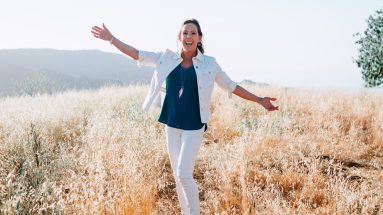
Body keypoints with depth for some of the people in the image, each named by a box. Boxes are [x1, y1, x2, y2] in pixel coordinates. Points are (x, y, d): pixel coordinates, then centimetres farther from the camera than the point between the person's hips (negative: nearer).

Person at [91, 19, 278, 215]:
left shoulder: (209, 64, -2)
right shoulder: (166, 58, 2)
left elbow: (231, 86, 5)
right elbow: (136, 54, 6)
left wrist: (259, 100, 3)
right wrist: (111, 38, 2)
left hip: (194, 127, -3)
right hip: (171, 125, 3)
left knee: (184, 174, -11)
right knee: (178, 175, 10)